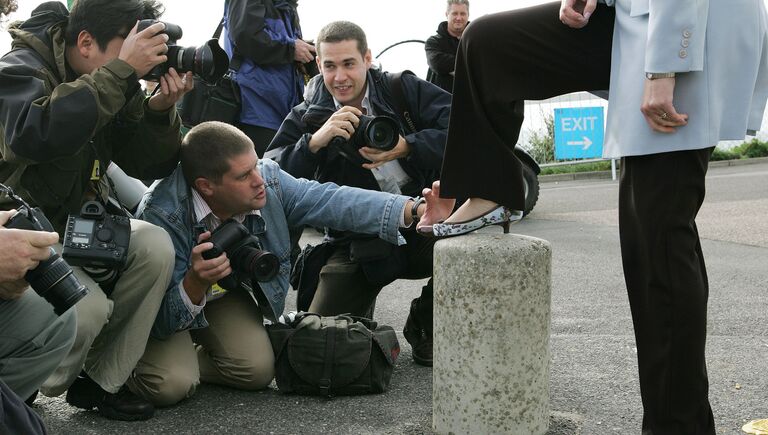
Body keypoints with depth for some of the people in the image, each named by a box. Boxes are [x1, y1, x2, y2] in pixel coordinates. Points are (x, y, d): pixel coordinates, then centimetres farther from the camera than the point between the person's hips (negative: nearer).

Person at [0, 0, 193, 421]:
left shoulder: (116, 86, 1)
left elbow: (150, 166, 2)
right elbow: (37, 134, -41)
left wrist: (160, 110, -17)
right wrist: (122, 71, -39)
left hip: (80, 224, 7)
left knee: (155, 247, -20)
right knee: (87, 306, -30)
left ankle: (99, 382, -4)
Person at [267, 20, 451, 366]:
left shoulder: (404, 90, -1)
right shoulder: (306, 117, 2)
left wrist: (407, 147, -27)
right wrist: (315, 141, -26)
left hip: (422, 228, 0)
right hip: (357, 244, 0)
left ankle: (424, 325, -1)